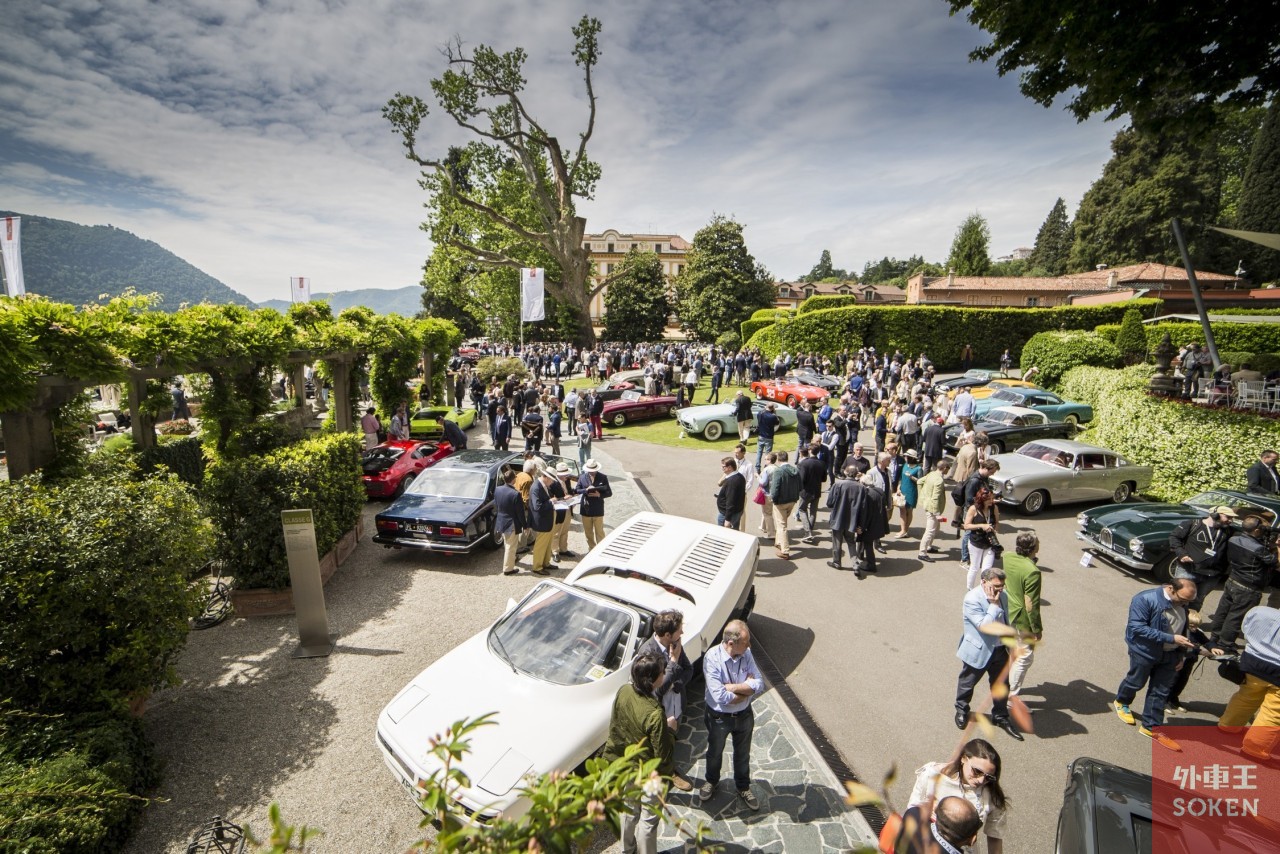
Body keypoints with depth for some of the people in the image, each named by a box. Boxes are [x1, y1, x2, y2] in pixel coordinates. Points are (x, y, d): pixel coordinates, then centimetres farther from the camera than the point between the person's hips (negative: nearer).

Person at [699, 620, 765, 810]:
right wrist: (746, 688, -22)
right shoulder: (712, 657, -32)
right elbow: (720, 697, -34)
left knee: (743, 754, 25)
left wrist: (732, 687, -29)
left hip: (744, 715, 3)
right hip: (718, 717, -3)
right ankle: (711, 781, 54)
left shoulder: (746, 653, -18)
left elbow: (759, 684, -20)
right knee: (715, 752, 25)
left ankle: (743, 787, 52)